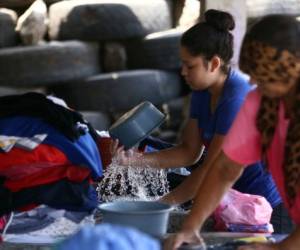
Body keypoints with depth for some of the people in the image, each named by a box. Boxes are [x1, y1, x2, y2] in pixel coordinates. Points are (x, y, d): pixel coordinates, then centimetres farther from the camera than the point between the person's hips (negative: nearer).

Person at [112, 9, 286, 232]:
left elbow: (211, 169, -23)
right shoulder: (202, 92, 1)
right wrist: (136, 160, -11)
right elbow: (190, 152, 2)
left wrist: (163, 204, -18)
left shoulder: (237, 98, -25)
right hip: (237, 197, 8)